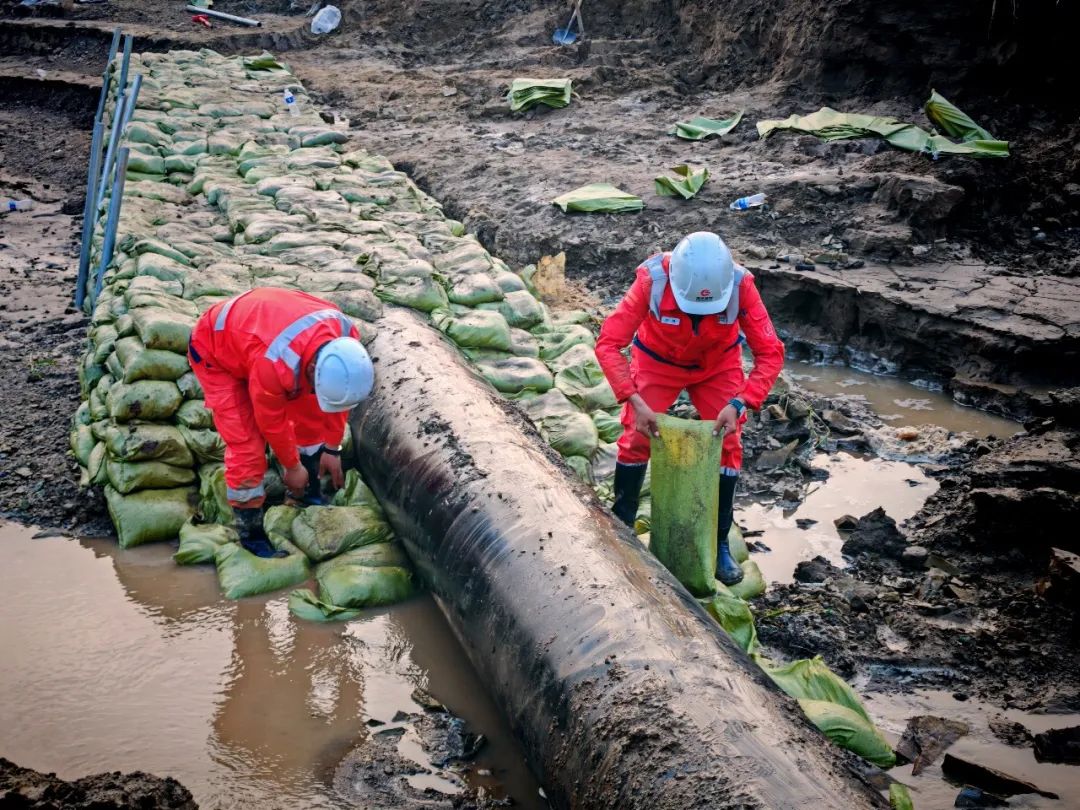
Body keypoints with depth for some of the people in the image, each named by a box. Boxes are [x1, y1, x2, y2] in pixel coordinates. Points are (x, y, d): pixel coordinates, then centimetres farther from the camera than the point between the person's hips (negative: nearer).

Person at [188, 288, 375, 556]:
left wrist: (332, 449, 2)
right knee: (246, 445, -13)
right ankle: (250, 534, 3)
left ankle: (310, 494, 27)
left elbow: (338, 399, -7)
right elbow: (271, 421, -25)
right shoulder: (275, 364, -45)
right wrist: (292, 466, -9)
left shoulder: (347, 338, -26)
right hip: (214, 353, -7)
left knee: (311, 416, 6)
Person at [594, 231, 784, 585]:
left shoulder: (741, 286, -34)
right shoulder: (652, 280, -37)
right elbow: (608, 344, -35)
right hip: (658, 361, -1)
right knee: (635, 440, -7)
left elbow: (770, 353, -29)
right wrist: (635, 402, -43)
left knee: (728, 446, -5)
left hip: (718, 366, 1)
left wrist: (738, 404, -40)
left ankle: (720, 544, 10)